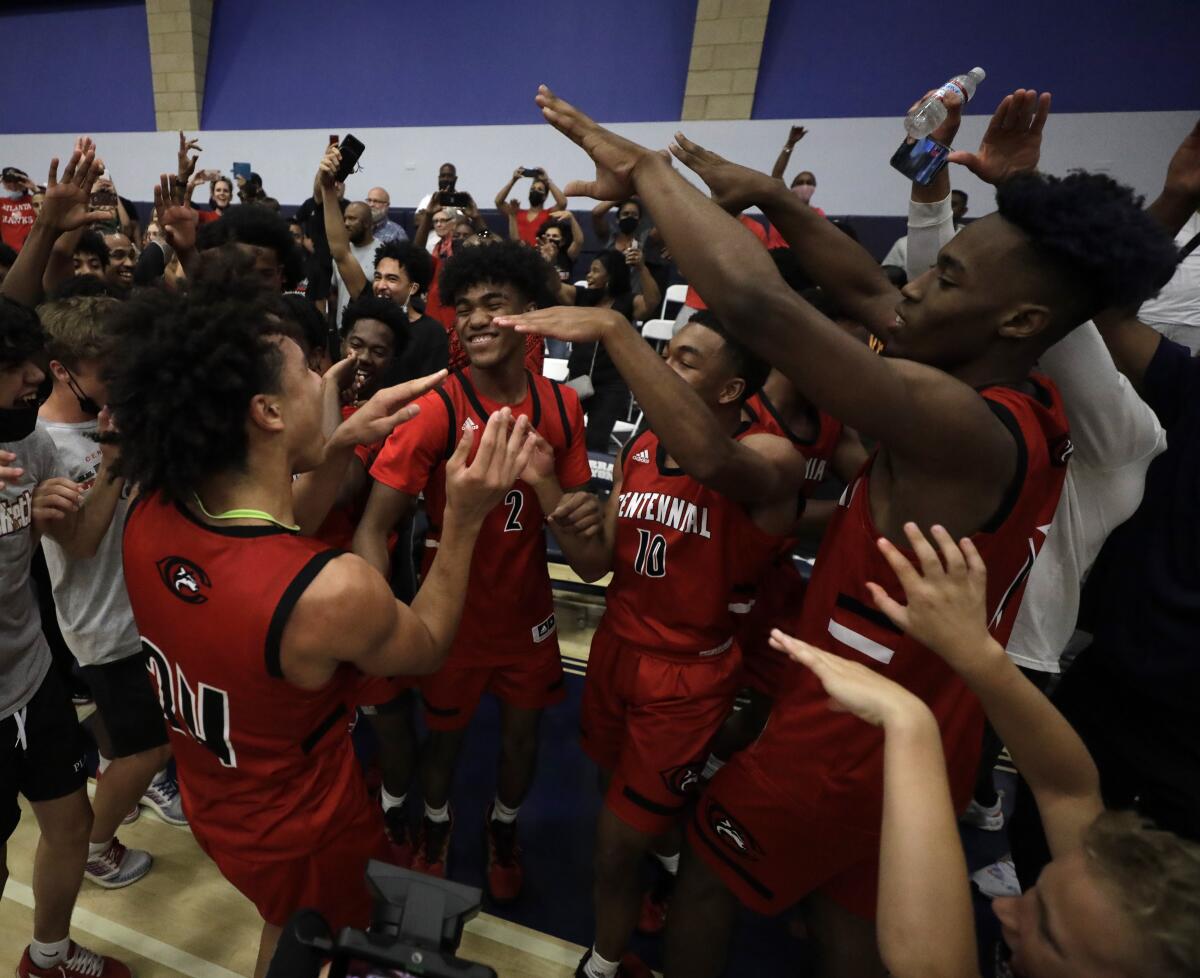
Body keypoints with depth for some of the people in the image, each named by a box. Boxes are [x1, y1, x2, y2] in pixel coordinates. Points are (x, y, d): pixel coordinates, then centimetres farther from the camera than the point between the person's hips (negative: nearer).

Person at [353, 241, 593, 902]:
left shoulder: (560, 406, -9)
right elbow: (372, 530, -23)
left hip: (526, 612, 3)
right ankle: (435, 823, 55)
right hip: (451, 614, -3)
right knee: (445, 733, 20)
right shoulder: (436, 408, -21)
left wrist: (542, 480, -26)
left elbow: (578, 541, -7)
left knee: (521, 732, 21)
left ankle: (503, 826, 54)